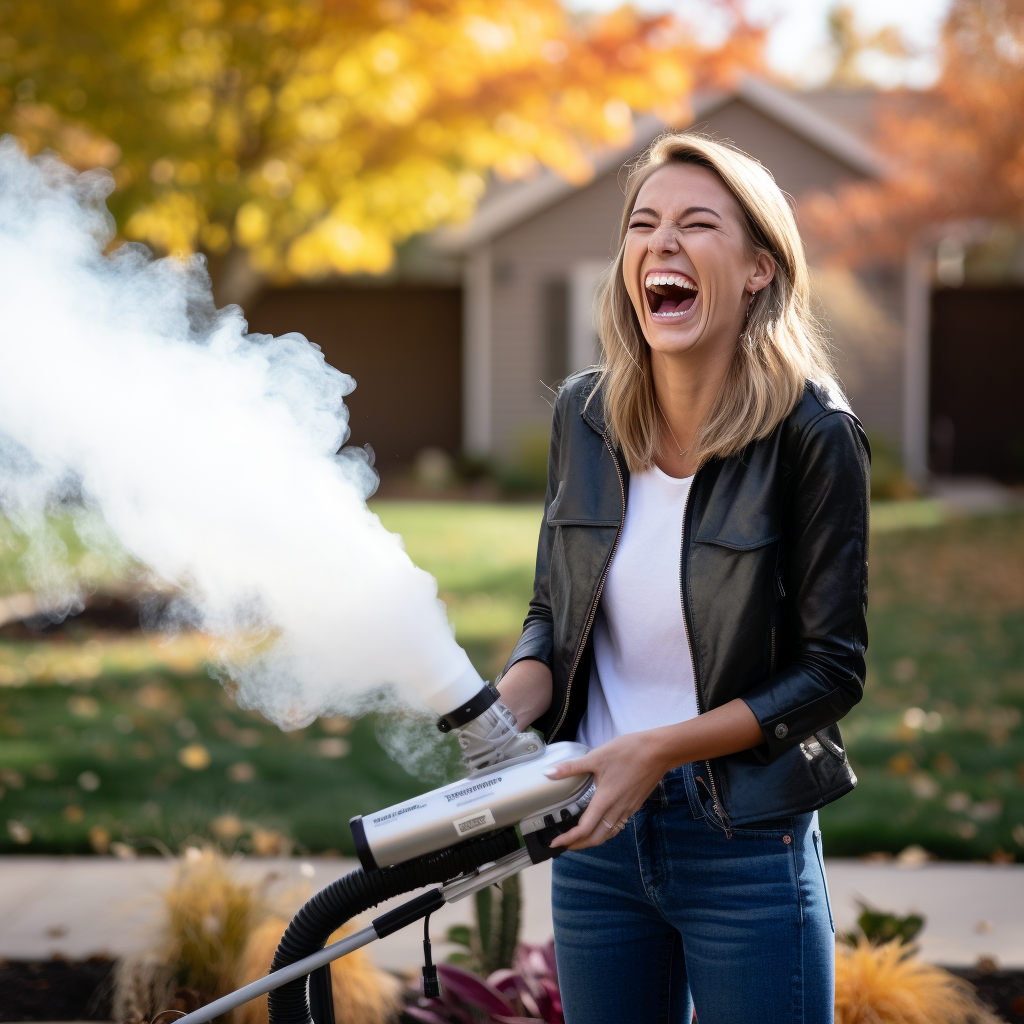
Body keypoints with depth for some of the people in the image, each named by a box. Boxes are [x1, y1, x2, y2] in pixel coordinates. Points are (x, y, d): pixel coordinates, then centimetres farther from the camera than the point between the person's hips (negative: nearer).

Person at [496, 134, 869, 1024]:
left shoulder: (812, 436, -13)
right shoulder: (586, 414, -1)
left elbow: (832, 671, -11)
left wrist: (660, 749, -19)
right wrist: (501, 712, -11)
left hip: (748, 848, -4)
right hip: (594, 833, 4)